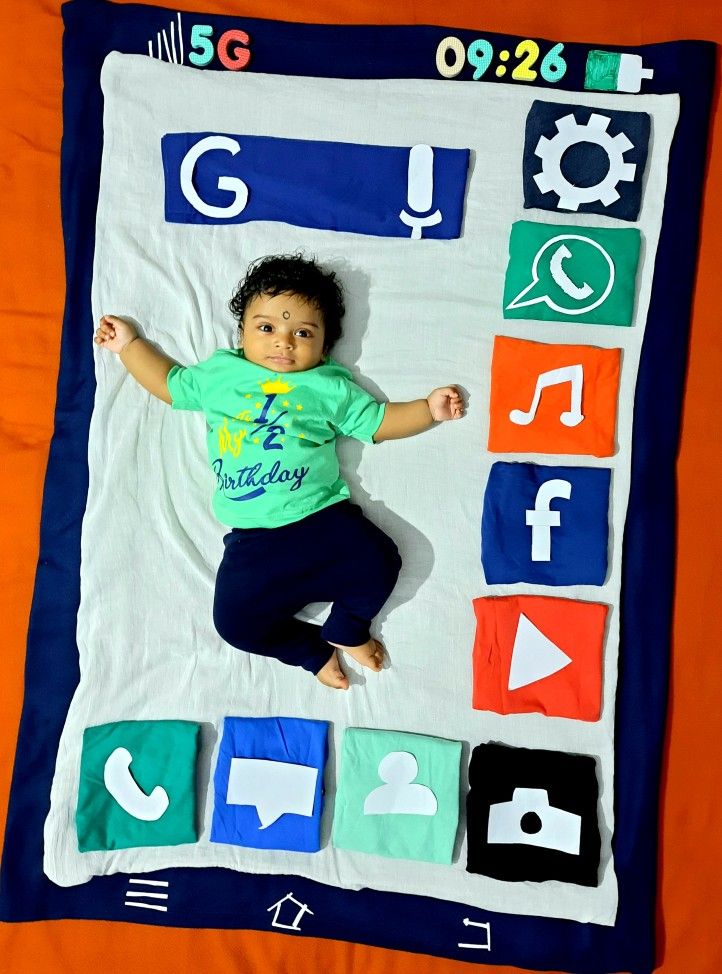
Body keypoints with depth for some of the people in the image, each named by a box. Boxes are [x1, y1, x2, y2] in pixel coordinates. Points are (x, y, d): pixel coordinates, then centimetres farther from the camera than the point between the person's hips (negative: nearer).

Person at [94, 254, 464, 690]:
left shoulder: (330, 387, 10)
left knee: (379, 563, -18)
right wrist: (129, 343, 29)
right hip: (253, 538, 1)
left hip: (325, 518, 0)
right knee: (235, 620, -11)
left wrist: (429, 408, 7)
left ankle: (346, 629, 13)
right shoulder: (218, 372, 14)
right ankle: (313, 650, 15)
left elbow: (378, 422, 16)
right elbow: (170, 384, 28)